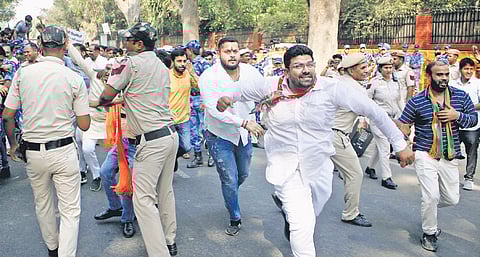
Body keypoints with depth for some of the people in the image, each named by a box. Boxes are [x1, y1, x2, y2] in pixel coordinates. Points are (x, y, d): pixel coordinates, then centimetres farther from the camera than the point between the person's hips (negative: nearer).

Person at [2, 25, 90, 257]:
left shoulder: (23, 73, -2)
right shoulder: (75, 79, -8)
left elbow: (7, 116, 1)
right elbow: (84, 125, -6)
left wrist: (12, 143, 18)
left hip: (33, 151, 3)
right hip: (63, 151, -3)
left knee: (42, 204, 22)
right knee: (70, 210, 4)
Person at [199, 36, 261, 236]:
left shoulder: (250, 72, -9)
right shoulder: (209, 77, -22)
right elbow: (214, 109, -31)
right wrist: (244, 122, -39)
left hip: (243, 133, 5)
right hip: (219, 135, -5)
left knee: (243, 174, 22)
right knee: (230, 179, 0)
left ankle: (229, 196, 54)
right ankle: (235, 219, 22)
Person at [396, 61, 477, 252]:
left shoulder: (461, 96, 3)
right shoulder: (416, 101, -5)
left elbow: (474, 119, 9)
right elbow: (403, 124, 0)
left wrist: (458, 116, -12)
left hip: (450, 157, 4)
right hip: (425, 155, -3)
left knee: (452, 199, 8)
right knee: (431, 196, -11)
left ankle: (427, 207, 40)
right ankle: (429, 233, 13)